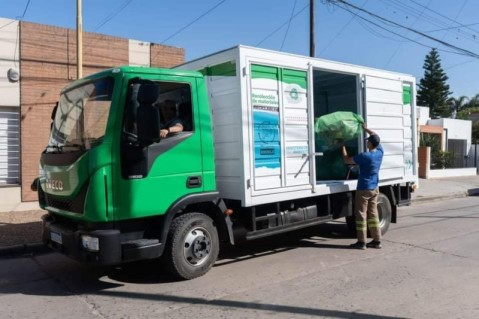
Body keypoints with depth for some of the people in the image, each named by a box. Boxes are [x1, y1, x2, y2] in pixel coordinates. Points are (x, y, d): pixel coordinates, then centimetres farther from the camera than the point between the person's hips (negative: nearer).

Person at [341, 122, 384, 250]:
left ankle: (361, 242, 4)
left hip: (364, 189, -7)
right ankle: (377, 241, 15)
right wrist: (366, 128, 27)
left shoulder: (365, 156, -21)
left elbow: (347, 160, -12)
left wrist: (343, 146, 0)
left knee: (361, 215, 0)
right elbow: (376, 138, 19)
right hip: (374, 189, 7)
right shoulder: (380, 152, -1)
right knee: (373, 214, 12)